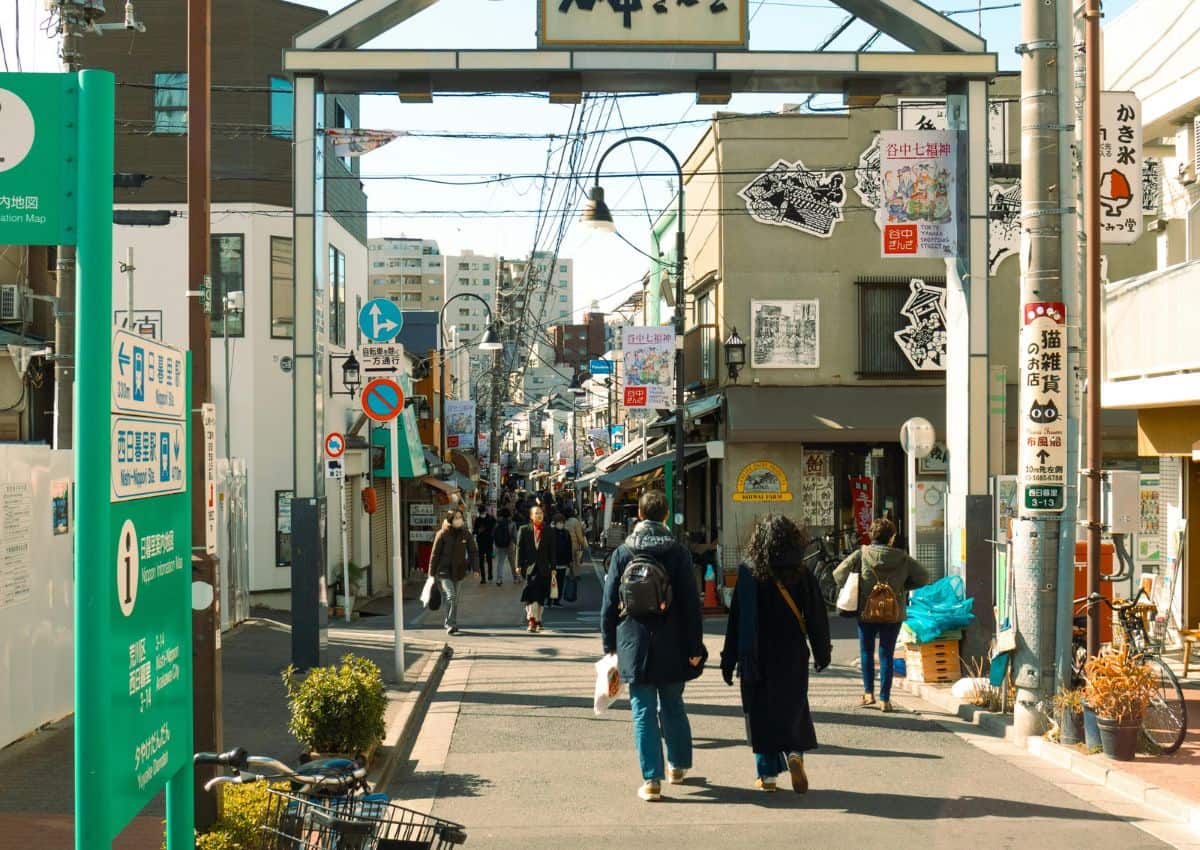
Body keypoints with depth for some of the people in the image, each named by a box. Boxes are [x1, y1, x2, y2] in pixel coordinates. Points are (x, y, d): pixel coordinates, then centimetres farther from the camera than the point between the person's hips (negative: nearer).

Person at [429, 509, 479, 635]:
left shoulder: (466, 534, 2)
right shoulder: (442, 534, -8)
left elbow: (473, 552, 6)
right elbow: (435, 554, -4)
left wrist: (475, 568, -4)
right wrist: (432, 572, -3)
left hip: (459, 571, 4)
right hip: (444, 571, -4)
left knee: (454, 598, 12)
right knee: (451, 596, -15)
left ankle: (450, 623, 25)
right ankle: (451, 625, -11)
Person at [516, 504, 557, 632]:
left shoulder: (549, 531, 7)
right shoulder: (524, 530, 5)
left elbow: (552, 550, 7)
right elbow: (520, 548, 3)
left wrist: (553, 568, 3)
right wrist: (519, 565, -5)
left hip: (543, 568, 1)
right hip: (529, 566, -1)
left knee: (540, 595, 5)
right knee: (531, 593, -13)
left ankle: (537, 620, 17)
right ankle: (531, 619, -14)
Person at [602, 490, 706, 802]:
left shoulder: (623, 553, -2)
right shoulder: (678, 553, -4)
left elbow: (610, 603, 1)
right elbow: (691, 603, -4)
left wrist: (610, 644, 10)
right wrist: (695, 647, 1)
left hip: (635, 646, -1)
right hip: (672, 646, 1)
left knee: (643, 712, 2)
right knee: (672, 707, 17)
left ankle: (651, 779, -2)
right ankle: (678, 765, 32)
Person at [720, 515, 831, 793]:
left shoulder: (748, 573, -8)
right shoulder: (802, 574, -4)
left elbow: (736, 619, -8)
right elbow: (816, 617, 1)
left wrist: (729, 660, -3)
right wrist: (822, 653, 13)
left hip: (758, 659, -1)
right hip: (793, 658, 1)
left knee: (761, 715, 8)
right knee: (793, 710, 13)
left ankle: (768, 774, 10)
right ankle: (795, 753, -11)